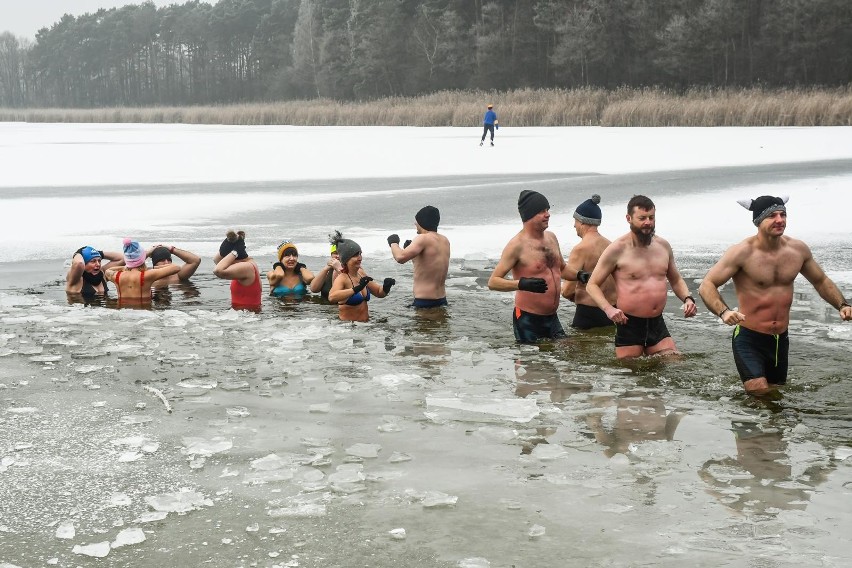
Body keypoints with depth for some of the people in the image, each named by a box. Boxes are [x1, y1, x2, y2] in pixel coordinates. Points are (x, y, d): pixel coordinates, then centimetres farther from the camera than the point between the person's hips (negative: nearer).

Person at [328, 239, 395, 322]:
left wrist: (386, 287, -1)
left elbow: (379, 293, 21)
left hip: (365, 324, 8)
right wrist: (356, 289, -40)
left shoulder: (361, 273, 10)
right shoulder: (342, 278, -13)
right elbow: (331, 297, -34)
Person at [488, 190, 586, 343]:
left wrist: (579, 276, 7)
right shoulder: (517, 245, -15)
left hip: (552, 318, 7)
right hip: (527, 320, -7)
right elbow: (493, 282, -19)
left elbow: (562, 268, 27)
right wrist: (521, 284, -33)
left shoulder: (551, 238, 9)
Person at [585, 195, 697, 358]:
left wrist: (687, 299, 3)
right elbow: (592, 285, -4)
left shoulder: (663, 246, 9)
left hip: (658, 325, 5)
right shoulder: (617, 249, -7)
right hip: (629, 325, -5)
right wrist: (608, 309, -21)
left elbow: (676, 280, 24)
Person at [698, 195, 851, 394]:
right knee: (759, 395, -18)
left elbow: (821, 281, 16)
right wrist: (724, 312, -37)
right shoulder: (743, 252, -17)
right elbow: (707, 286, -19)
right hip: (749, 339, -6)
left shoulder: (798, 249, 0)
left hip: (781, 339, 6)